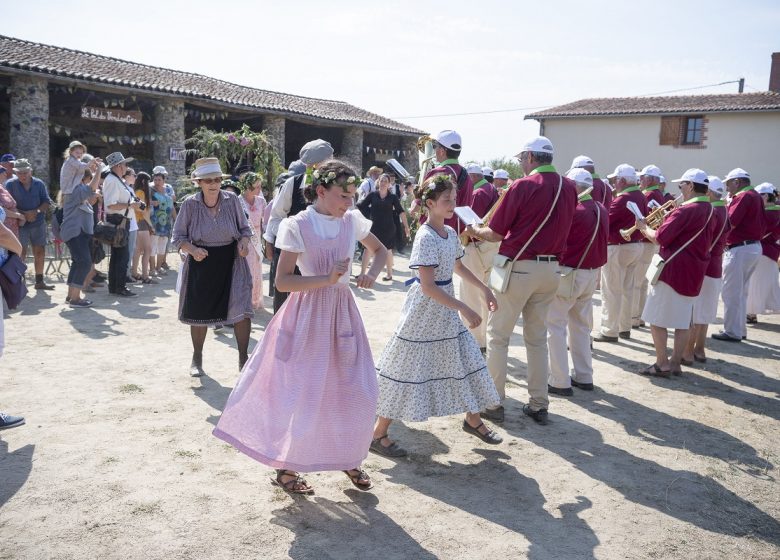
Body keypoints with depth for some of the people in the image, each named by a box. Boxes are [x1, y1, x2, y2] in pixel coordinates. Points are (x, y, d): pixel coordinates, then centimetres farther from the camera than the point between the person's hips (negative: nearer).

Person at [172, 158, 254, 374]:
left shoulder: (232, 200, -4)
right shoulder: (190, 204, -7)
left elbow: (244, 227, 9)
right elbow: (178, 237, -1)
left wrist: (244, 241, -13)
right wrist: (192, 250, -21)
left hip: (231, 261, 0)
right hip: (201, 263, 0)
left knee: (241, 309, -10)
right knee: (199, 312, 10)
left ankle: (243, 359, 7)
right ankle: (197, 359, 33)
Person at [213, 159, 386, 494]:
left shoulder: (351, 221, 2)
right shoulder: (297, 226, -11)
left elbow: (380, 250, 17)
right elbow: (282, 281, -14)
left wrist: (371, 274, -3)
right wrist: (327, 279, -22)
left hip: (342, 312, 5)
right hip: (308, 315, -5)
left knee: (358, 392, 7)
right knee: (301, 396, 2)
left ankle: (350, 459, 30)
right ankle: (285, 467, 23)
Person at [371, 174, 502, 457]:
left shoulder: (450, 233, 5)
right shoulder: (426, 238, -21)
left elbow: (458, 267, 23)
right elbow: (427, 286, -26)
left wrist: (484, 289, 17)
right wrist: (464, 309, -28)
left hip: (446, 311, 8)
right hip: (424, 310, -8)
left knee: (466, 360, 14)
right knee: (408, 370, -1)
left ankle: (473, 420, 35)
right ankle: (379, 434, 13)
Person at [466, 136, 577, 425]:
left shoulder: (523, 186, -11)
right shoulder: (569, 187, 5)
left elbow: (495, 233, -8)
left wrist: (474, 231, 13)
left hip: (519, 267, -6)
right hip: (551, 269, 6)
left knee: (498, 336, 5)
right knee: (537, 337, 15)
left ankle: (494, 403, 9)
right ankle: (539, 405, 19)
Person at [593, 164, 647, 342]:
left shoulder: (622, 199, -20)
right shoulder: (641, 197, 6)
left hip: (617, 248, -9)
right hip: (636, 246, 9)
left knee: (611, 291, -1)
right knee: (627, 289, 15)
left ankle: (610, 331, 2)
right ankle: (625, 327, 23)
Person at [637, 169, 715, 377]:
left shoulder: (686, 210, -17)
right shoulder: (710, 210, 11)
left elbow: (660, 238, -18)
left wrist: (644, 228, -1)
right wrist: (668, 221, 13)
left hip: (672, 270, -9)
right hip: (694, 272, 9)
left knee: (657, 319, -1)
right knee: (683, 320, 11)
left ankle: (662, 365, 2)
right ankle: (675, 363, 16)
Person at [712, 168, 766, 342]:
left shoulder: (743, 197, -15)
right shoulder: (756, 196, 15)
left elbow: (729, 222, -23)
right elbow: (763, 225, 18)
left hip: (740, 249, -10)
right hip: (755, 247, 10)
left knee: (731, 293, -3)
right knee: (741, 292, 17)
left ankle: (732, 332, 2)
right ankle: (740, 329, 24)